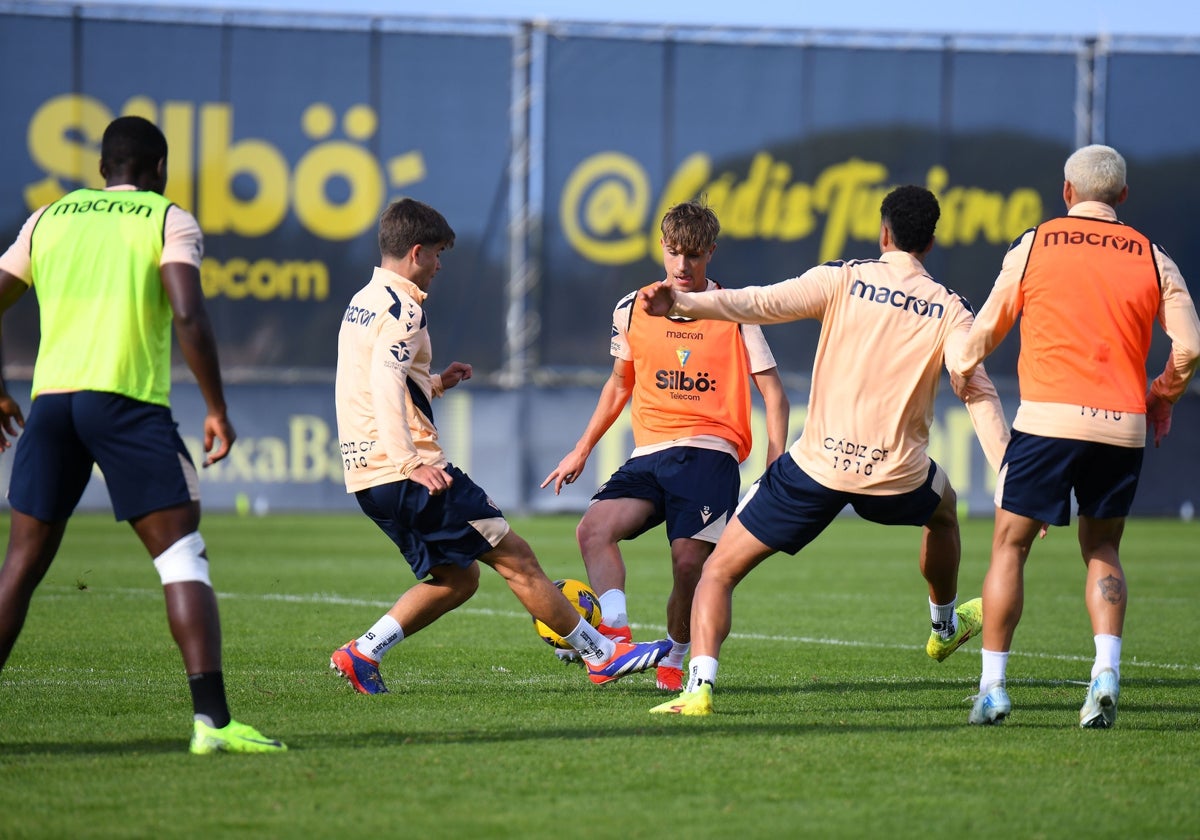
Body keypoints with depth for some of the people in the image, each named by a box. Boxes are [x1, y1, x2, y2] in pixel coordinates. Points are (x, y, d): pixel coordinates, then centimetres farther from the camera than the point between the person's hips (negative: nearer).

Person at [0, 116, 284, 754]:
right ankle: (212, 720, -15)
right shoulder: (170, 222, 5)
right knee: (183, 559, -3)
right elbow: (188, 319, -9)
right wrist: (217, 408, -3)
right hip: (127, 401, -4)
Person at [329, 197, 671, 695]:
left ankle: (362, 654, 7)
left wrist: (432, 385, 26)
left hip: (366, 477, 10)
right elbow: (384, 382, -26)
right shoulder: (402, 307, -12)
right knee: (515, 557, -4)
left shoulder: (361, 303, 18)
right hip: (402, 472, -10)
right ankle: (603, 655, -1)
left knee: (458, 578, 16)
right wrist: (410, 462, -31)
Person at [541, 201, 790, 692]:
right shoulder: (632, 310, 11)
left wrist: (776, 470, -4)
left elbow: (773, 395, 6)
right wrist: (581, 451, 27)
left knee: (689, 564, -17)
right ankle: (616, 632, -33)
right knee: (594, 528, -23)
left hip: (710, 452, -3)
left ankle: (674, 660, 7)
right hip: (649, 455, 4)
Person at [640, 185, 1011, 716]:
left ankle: (700, 686, -14)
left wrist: (682, 305, -21)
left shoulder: (844, 279, -3)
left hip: (818, 466, -2)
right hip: (897, 475, 2)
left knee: (719, 571, 6)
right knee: (943, 509, 40)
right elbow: (979, 393, -6)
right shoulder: (949, 309, 1)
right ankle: (945, 624, 59)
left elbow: (763, 303, -15)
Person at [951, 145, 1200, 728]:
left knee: (1010, 545, 9)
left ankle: (992, 686, 5)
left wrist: (963, 367, 32)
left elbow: (984, 332, 12)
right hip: (1123, 427, 2)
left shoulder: (1034, 246, 5)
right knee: (1102, 550, 17)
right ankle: (1106, 670, -4)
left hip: (1050, 417, -2)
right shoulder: (1153, 259, 8)